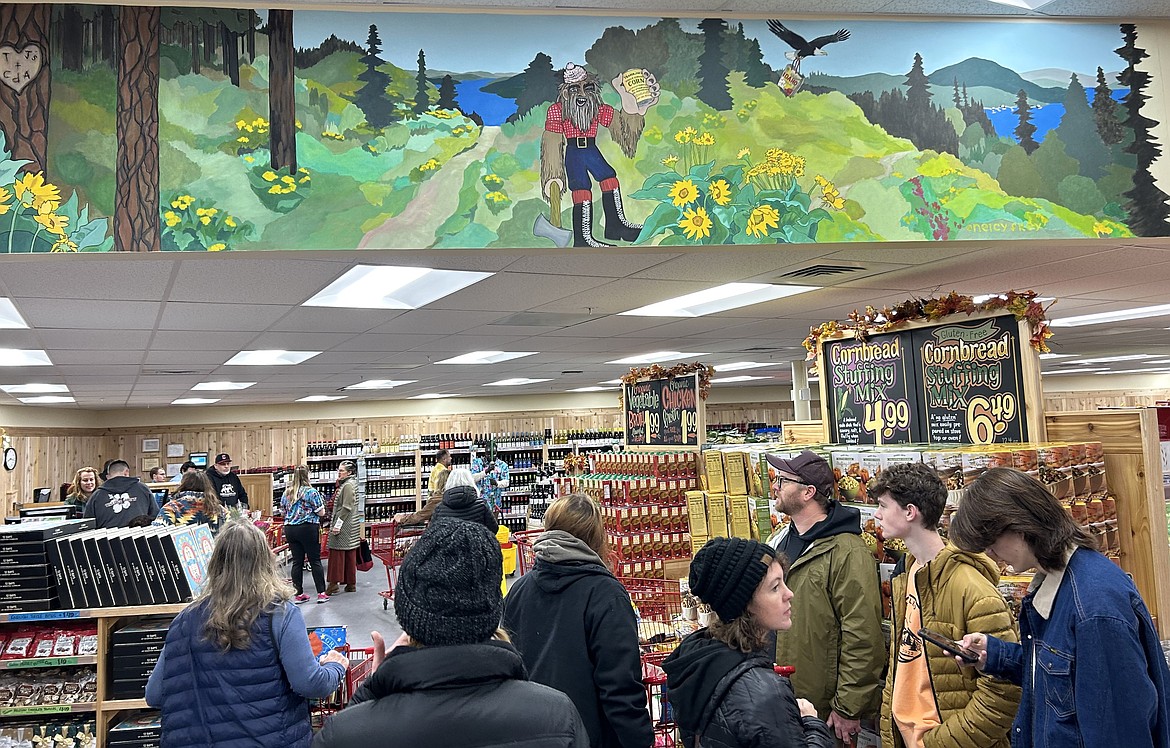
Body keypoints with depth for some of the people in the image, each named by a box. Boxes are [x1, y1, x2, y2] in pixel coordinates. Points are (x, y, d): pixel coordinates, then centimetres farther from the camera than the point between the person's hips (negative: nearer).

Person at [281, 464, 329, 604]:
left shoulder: (286, 493, 7)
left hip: (290, 529, 5)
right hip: (308, 529, -5)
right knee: (315, 561, 2)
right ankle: (321, 593, 3)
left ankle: (299, 594, 11)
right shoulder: (312, 492, -9)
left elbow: (283, 512, 16)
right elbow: (321, 513, -8)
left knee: (297, 561, 8)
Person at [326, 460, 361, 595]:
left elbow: (346, 507, -21)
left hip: (344, 526, -10)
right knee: (350, 555, 11)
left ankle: (334, 584, -4)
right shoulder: (350, 484, 17)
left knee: (336, 553, -5)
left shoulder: (348, 485, -14)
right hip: (352, 527, 10)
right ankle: (351, 584, 14)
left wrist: (338, 524, -20)